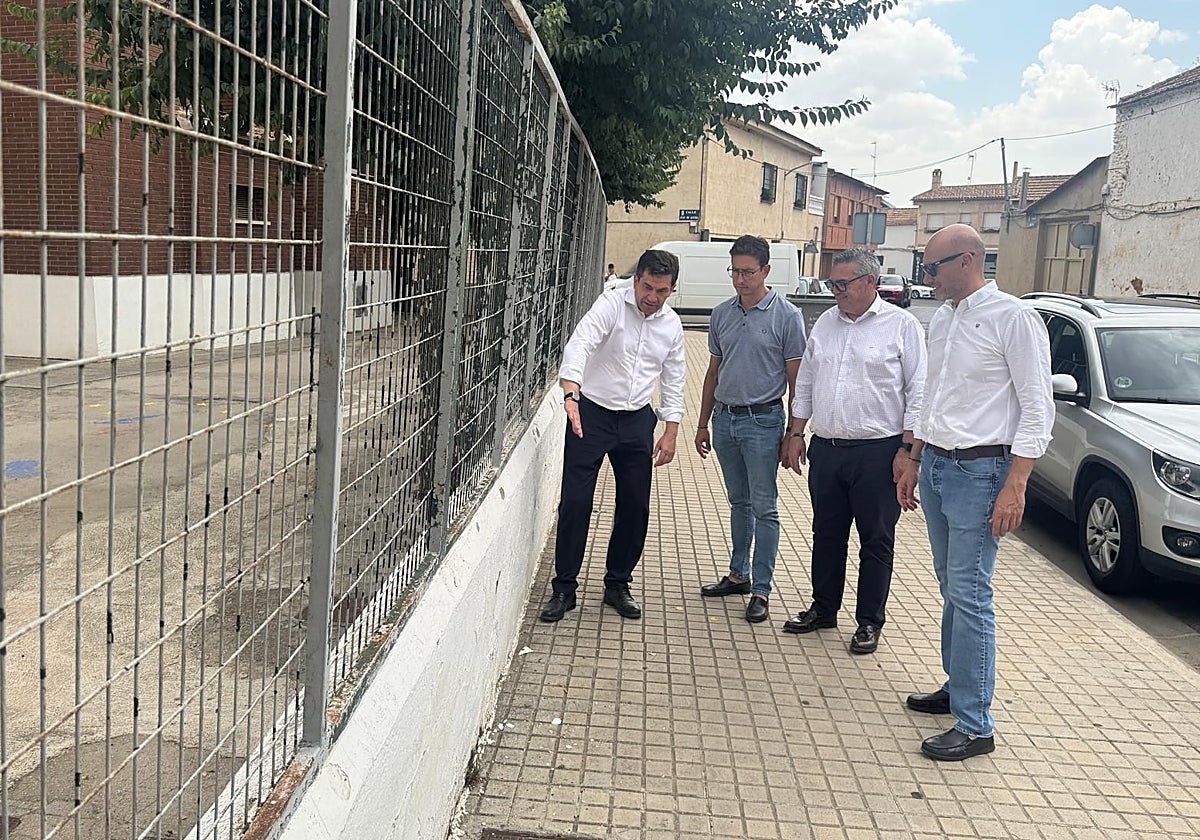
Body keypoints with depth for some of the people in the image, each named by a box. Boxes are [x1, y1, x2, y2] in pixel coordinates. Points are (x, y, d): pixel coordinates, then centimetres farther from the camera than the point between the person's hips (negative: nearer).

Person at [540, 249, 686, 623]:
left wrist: (671, 431, 7)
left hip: (637, 420, 4)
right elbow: (579, 344, -27)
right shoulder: (611, 304, -12)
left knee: (635, 505, 7)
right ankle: (564, 588, 9)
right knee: (575, 501, -4)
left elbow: (673, 379, 12)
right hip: (591, 413, -4)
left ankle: (618, 585, 24)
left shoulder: (671, 324, 4)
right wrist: (571, 394, -43)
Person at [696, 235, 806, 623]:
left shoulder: (786, 316, -7)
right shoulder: (721, 314, 8)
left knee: (763, 507, -2)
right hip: (725, 419, 5)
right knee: (739, 503, 16)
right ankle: (738, 575, 28)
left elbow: (796, 380, -6)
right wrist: (703, 423, 16)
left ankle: (761, 590, 4)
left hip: (763, 420, -5)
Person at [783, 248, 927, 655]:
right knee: (827, 534, 15)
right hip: (826, 449, 5)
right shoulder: (825, 323, 10)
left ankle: (869, 622, 19)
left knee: (876, 540, 6)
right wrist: (796, 434, 11)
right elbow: (805, 383, 16)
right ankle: (823, 609, 30)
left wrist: (907, 449, -11)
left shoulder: (901, 325, -5)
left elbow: (918, 393, -6)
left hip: (878, 452, -5)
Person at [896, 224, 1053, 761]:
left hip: (979, 470, -8)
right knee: (950, 589, 15)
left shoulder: (1012, 317, -12)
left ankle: (975, 725, 1)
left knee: (970, 595, -7)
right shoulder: (943, 320, 12)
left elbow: (1037, 408, -13)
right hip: (936, 465, 8)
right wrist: (913, 464, 20)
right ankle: (957, 687, 29)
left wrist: (1014, 487, -18)